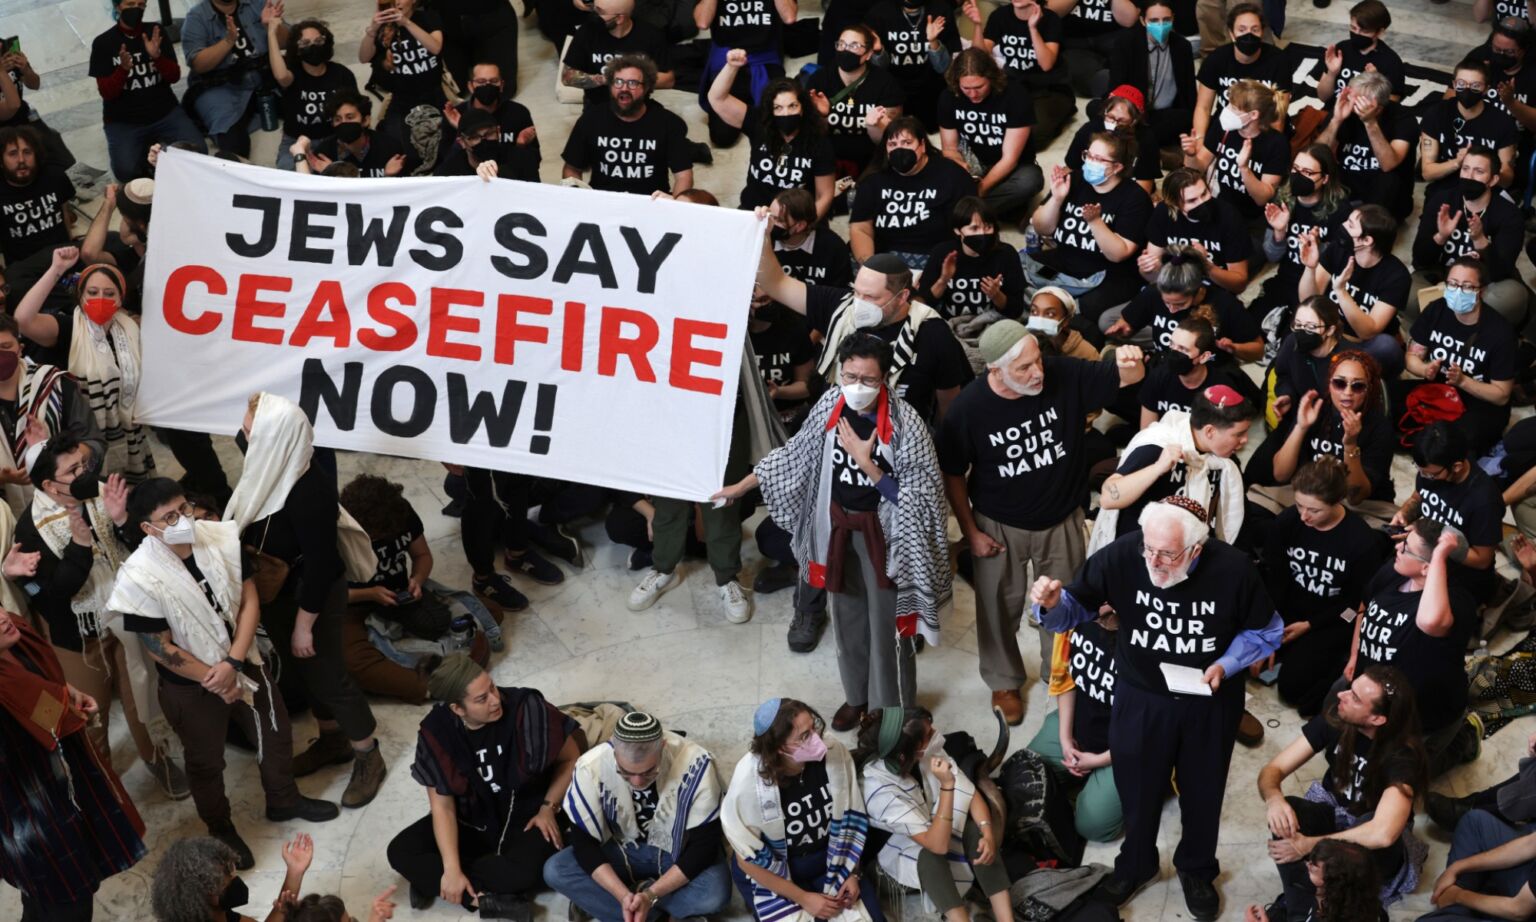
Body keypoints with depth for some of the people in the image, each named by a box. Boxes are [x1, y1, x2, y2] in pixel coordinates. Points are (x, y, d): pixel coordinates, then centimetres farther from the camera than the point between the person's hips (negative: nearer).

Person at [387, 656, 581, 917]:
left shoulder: (527, 709, -22)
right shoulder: (436, 731, -16)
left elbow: (571, 758, -5)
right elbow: (443, 806, -12)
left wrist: (548, 808, -14)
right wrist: (451, 869, -21)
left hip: (527, 819, -3)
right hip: (472, 821, 3)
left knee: (527, 870, -35)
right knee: (401, 851, -17)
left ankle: (431, 881, -17)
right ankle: (484, 897, -23)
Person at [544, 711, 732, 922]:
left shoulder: (696, 764, -29)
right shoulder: (591, 768, -25)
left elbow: (704, 845, -23)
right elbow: (584, 843, -17)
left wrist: (651, 895, -31)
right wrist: (623, 895, -32)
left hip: (680, 853, -1)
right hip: (621, 851, 2)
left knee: (714, 894, -33)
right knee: (554, 871, -24)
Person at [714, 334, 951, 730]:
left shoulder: (905, 424, -25)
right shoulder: (831, 404, -10)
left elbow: (916, 500, -21)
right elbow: (795, 453, 5)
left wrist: (867, 463, -28)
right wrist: (742, 485, 11)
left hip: (882, 531, -5)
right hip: (838, 526, 5)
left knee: (887, 623, 7)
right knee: (847, 616, 21)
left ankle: (890, 706, 27)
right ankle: (857, 694, 43)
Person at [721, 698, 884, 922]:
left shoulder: (834, 754, -20)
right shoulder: (748, 784, -29)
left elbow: (850, 818, -2)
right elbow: (749, 860, -18)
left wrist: (850, 874, -6)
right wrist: (802, 898, -16)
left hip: (830, 861, 3)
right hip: (773, 873, -3)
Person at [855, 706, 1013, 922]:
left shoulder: (929, 752, -20)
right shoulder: (880, 788, -36)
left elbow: (970, 793, -10)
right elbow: (938, 844, -39)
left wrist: (988, 833, -27)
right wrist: (947, 785, -46)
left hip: (933, 827, 5)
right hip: (902, 849, -5)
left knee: (976, 833, -24)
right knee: (930, 856, -36)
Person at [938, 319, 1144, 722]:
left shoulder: (1065, 376, -23)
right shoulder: (968, 408, -25)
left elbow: (1128, 379, -16)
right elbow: (953, 474, -11)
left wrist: (1129, 363, -41)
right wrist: (970, 532, -6)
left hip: (1062, 520, 2)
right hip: (999, 526, -1)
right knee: (1000, 608, 18)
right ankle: (1004, 681, 45)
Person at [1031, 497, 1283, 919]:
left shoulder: (1233, 569, -27)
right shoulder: (1120, 556, -27)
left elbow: (1265, 631, -8)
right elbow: (1078, 608, -13)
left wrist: (1226, 665, -24)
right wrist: (1052, 605, -36)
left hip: (1210, 702, 0)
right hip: (1140, 698, 0)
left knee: (1202, 791, 22)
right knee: (1137, 789, 20)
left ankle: (1197, 870, 50)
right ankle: (1135, 864, 50)